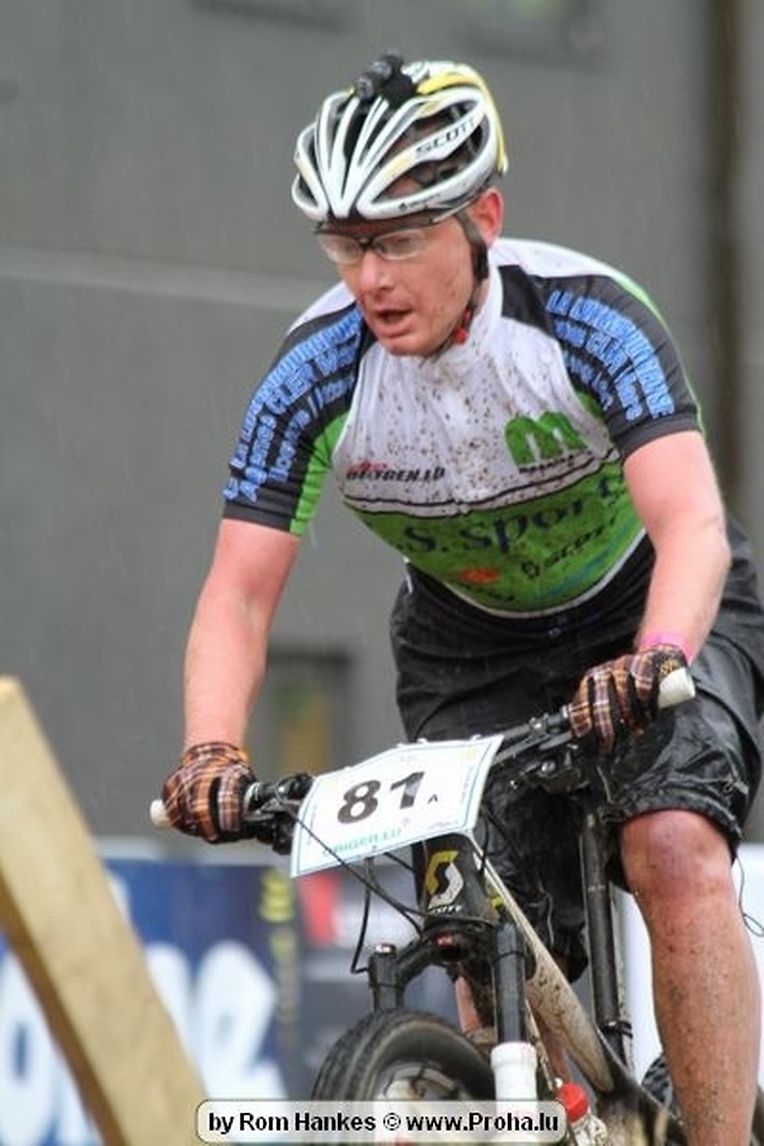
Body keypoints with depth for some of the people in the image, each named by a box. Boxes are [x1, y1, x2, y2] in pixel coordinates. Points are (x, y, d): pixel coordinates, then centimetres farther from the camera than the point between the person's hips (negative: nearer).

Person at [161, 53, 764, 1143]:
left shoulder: (586, 315, -29)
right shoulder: (316, 372, -21)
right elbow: (239, 593, -21)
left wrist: (651, 663, -60)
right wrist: (211, 750, -40)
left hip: (652, 613, -3)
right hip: (470, 649, 3)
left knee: (675, 855, -29)